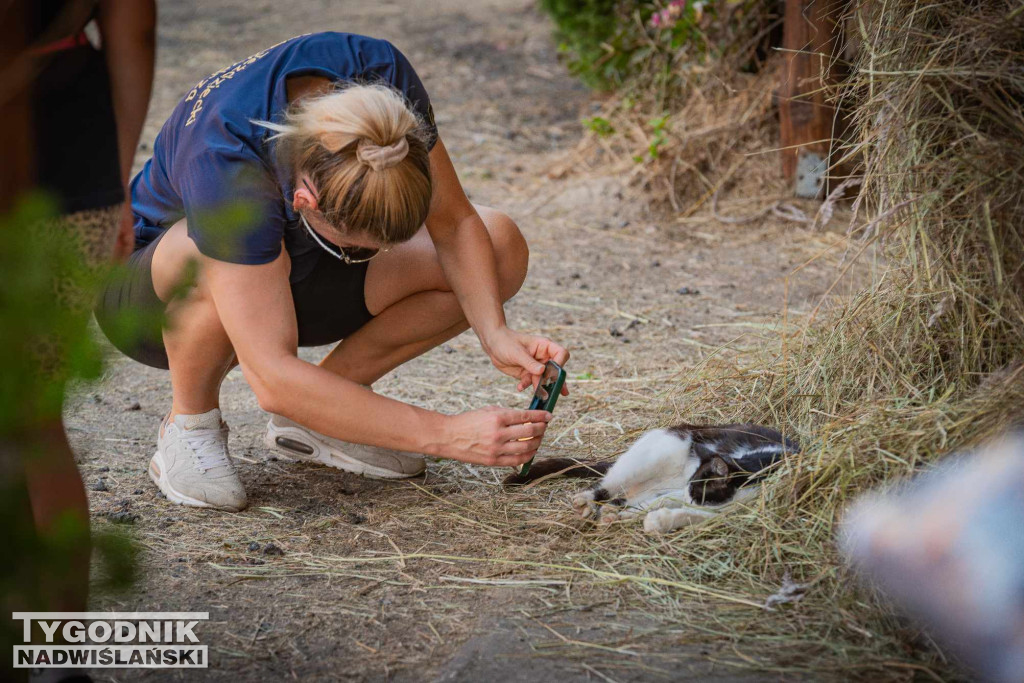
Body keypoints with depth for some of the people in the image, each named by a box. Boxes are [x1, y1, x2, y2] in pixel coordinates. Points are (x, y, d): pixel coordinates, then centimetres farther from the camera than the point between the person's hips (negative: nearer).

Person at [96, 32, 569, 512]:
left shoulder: (380, 75, -28)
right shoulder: (225, 167, -42)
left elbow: (454, 223, -14)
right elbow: (275, 379, -43)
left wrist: (494, 334, -30)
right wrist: (445, 435, -45)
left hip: (286, 277, 5)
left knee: (500, 246, -15)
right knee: (213, 259, -43)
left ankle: (316, 406, -3)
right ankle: (189, 425, -13)